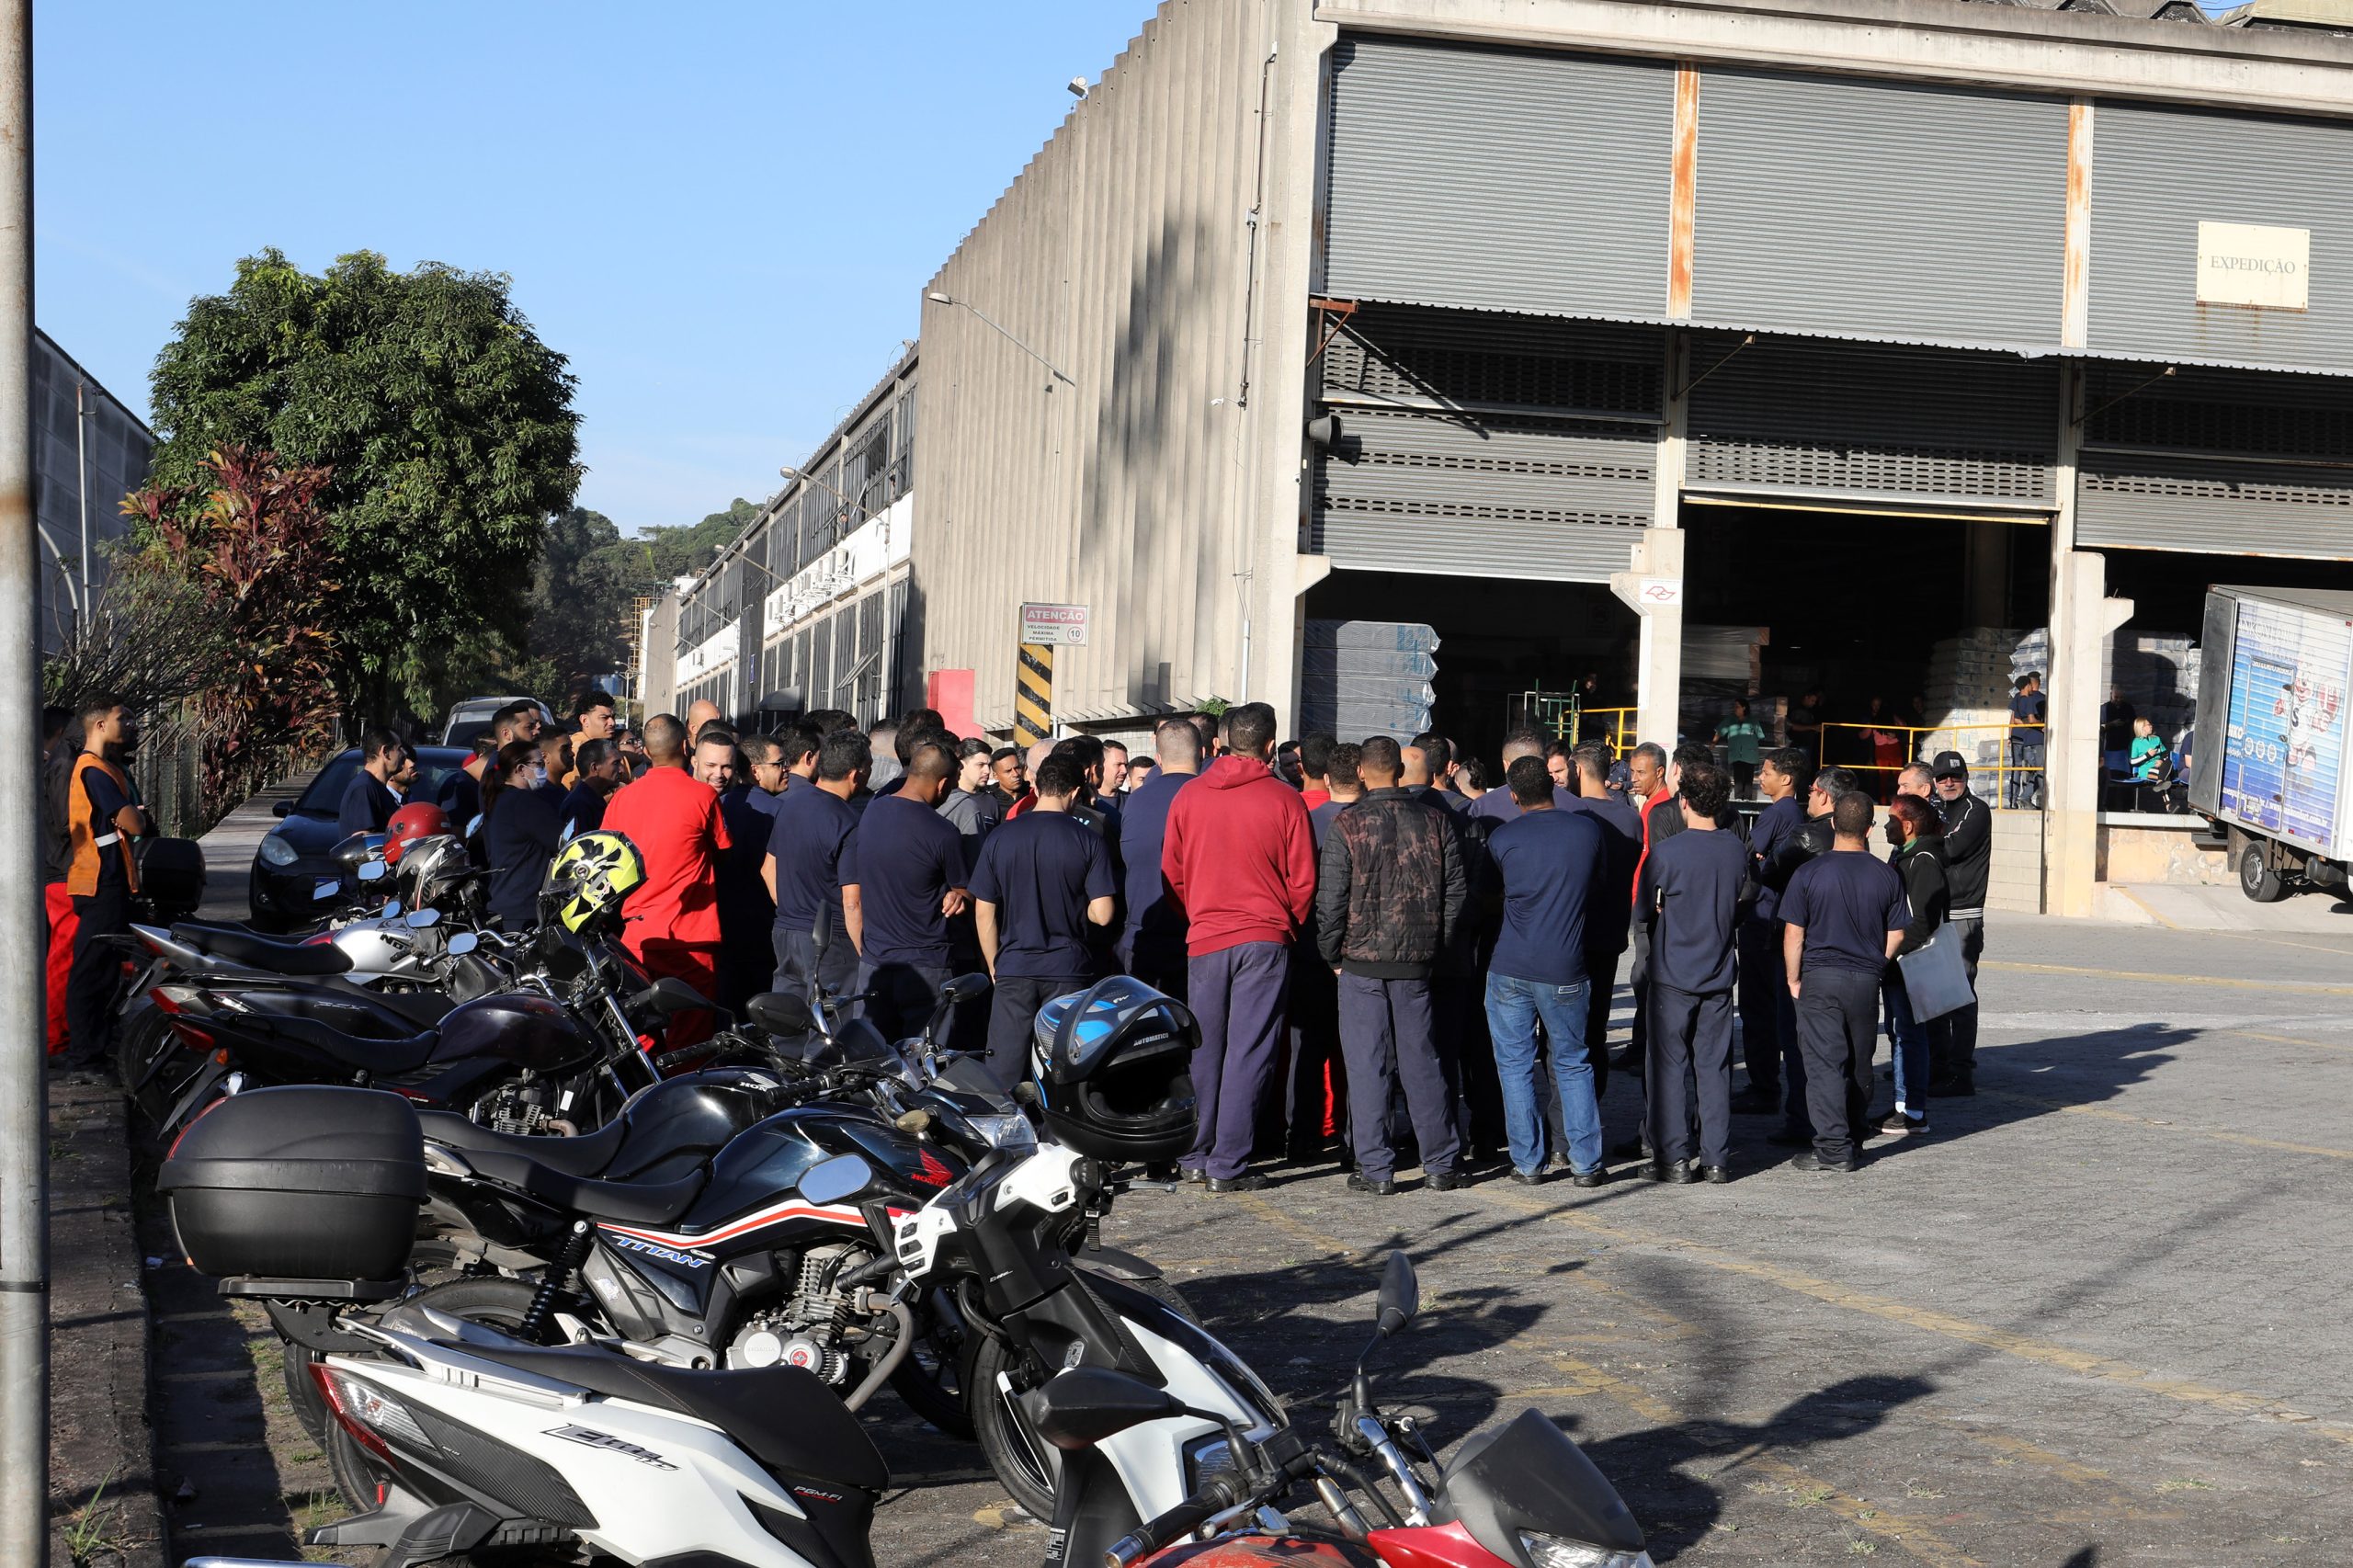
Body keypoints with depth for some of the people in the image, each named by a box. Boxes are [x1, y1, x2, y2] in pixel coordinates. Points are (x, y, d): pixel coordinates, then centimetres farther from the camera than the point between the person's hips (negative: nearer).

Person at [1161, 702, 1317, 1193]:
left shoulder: (1187, 797, 2)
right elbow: (1302, 880, -1)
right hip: (1265, 940, -3)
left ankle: (1196, 1155, 18)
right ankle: (1228, 1166, -1)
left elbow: (1171, 873, 9)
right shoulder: (1284, 800, -5)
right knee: (1249, 1053, 0)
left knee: (1204, 1050, 13)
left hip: (1204, 939, 3)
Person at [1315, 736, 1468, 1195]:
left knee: (1367, 1065, 3)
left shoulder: (1347, 825, -9)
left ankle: (1376, 1168, 4)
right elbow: (1457, 892, 4)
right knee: (1422, 1062, 11)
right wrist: (1435, 946, 13)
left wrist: (1332, 955, 4)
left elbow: (1330, 899, -8)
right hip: (1417, 965, 3)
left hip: (1362, 963, -3)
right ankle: (1440, 1164, 14)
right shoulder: (1435, 821, 1)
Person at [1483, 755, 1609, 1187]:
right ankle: (1586, 1163, 11)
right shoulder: (1589, 829, -1)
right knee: (1574, 1066, 13)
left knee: (1515, 1066, 8)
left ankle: (1527, 1162, 9)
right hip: (1565, 970, 1)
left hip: (1509, 969, -1)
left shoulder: (1503, 838, -4)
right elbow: (1602, 888, 14)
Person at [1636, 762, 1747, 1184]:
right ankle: (1716, 1160, 9)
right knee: (1714, 1068, 9)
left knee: (1670, 1067, 3)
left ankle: (1674, 1158, 2)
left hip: (1673, 976, -4)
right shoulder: (1737, 850, -1)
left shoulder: (1666, 853, -15)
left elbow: (1643, 911, -3)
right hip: (1718, 975, 4)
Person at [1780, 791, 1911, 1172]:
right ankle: (1855, 1138, 26)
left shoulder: (1809, 873, -8)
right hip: (1866, 982, 3)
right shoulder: (1887, 876, 0)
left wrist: (1794, 980, 5)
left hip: (1820, 979, -3)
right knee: (1859, 1065, 15)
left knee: (1825, 1063, -3)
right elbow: (1896, 935, 5)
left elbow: (1793, 933, -7)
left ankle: (1834, 1147, -9)